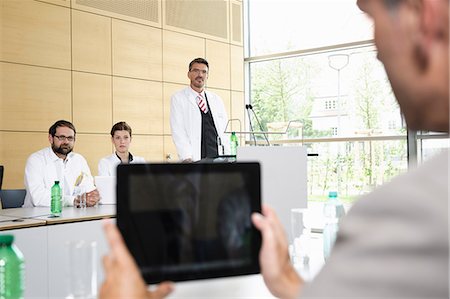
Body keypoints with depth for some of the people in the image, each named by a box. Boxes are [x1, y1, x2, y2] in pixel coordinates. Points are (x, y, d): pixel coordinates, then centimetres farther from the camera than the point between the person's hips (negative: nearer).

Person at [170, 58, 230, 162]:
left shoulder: (216, 100, 17)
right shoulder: (178, 98, 5)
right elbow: (178, 131, -4)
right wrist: (187, 157, -16)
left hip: (218, 157, 4)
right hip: (194, 159, -3)